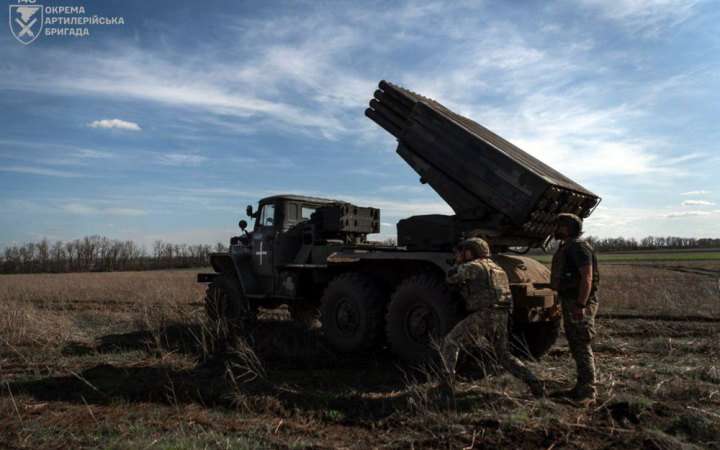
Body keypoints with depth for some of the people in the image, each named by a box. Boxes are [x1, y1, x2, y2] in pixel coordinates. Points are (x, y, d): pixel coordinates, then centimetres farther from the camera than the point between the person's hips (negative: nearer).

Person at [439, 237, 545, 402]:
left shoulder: (473, 266, 0)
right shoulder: (496, 268, 26)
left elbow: (451, 278, 9)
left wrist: (458, 262, 25)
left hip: (483, 315, -8)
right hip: (502, 318, 8)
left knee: (450, 342, 2)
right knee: (504, 356, 22)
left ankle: (448, 381, -8)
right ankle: (534, 383, 11)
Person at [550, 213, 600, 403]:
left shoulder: (579, 247, -14)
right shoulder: (565, 248, 17)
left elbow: (587, 278, -22)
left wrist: (581, 305, -26)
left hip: (580, 304, -10)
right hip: (569, 302, 10)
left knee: (582, 347, -5)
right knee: (576, 347, 16)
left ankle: (588, 392, 2)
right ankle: (581, 388, 26)